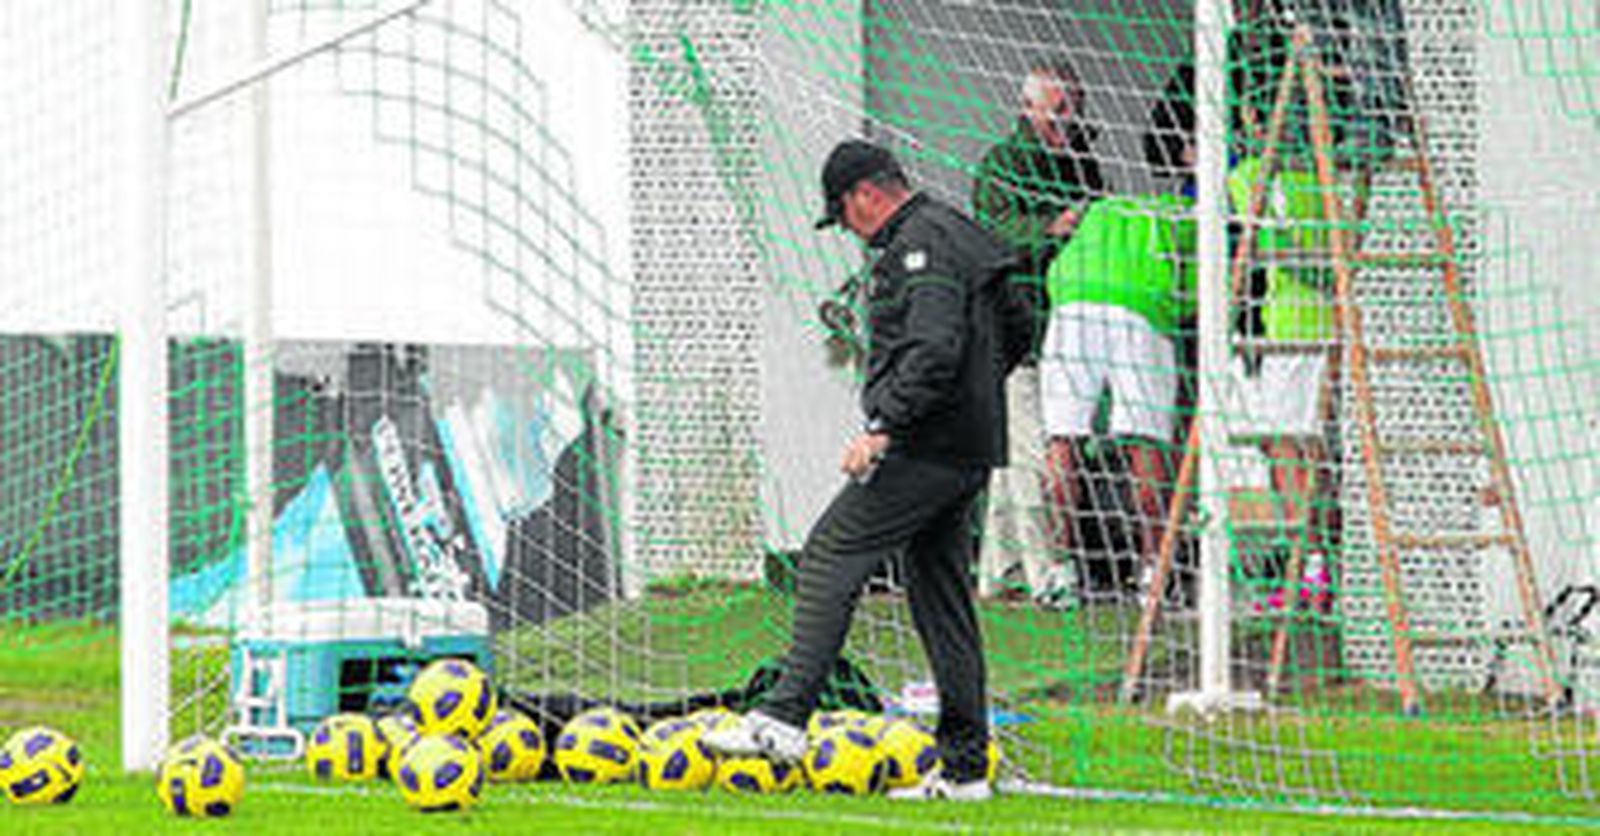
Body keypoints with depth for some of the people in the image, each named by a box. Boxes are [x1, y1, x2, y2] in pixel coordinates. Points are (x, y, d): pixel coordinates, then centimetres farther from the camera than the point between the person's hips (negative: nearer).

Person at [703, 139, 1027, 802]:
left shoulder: (923, 245, -12)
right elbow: (1015, 333, 29)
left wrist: (883, 428, -26)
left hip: (926, 449, -10)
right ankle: (965, 766, 9)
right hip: (970, 450, 10)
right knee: (941, 597, 10)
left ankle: (784, 718, -20)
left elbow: (935, 350, -25)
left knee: (830, 558, -11)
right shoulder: (959, 237, 20)